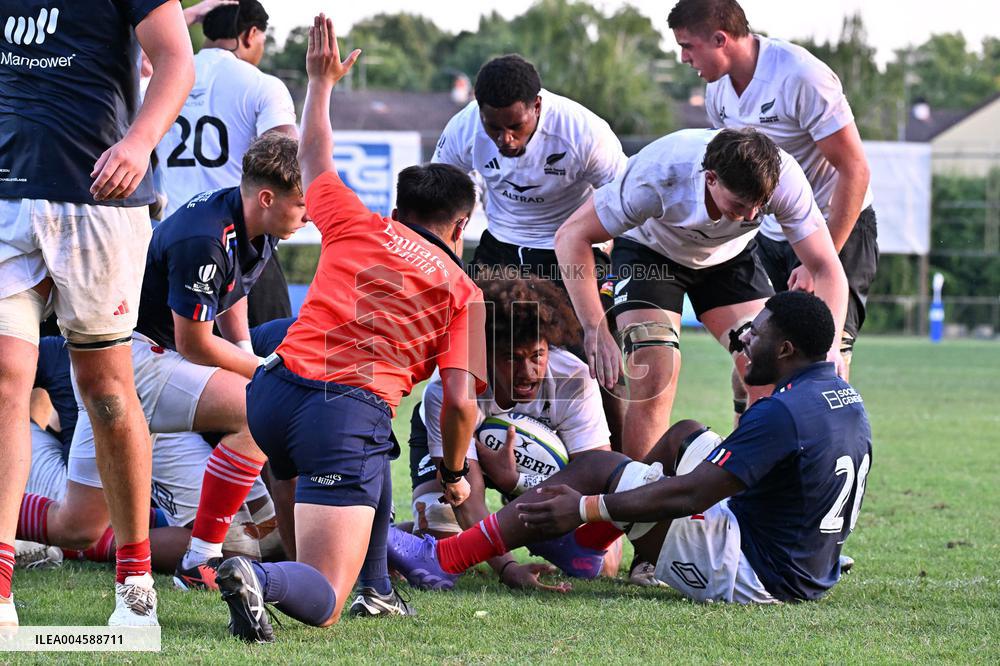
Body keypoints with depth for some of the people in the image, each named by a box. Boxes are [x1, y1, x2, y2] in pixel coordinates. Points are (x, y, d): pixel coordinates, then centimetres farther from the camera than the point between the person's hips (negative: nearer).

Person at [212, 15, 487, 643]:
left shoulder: (357, 226, 17)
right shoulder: (463, 291, 10)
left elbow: (315, 160, 37)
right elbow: (460, 399, 1)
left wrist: (322, 80, 49)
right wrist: (455, 472, 17)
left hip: (272, 394, 5)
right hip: (348, 415, -5)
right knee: (323, 603, -6)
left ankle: (376, 585, 35)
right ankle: (260, 578, -38)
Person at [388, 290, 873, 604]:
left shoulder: (783, 413, -24)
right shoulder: (846, 400, 7)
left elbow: (690, 494, -24)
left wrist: (585, 508, -16)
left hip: (752, 577, -10)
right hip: (811, 573, 10)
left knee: (594, 468, -5)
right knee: (685, 434, 22)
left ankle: (441, 558, -2)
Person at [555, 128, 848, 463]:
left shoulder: (783, 180, -33)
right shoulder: (658, 175, -40)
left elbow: (826, 268, -25)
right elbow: (571, 236, -32)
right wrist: (595, 330, -40)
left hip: (730, 256, 3)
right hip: (648, 252, -3)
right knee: (655, 379, -21)